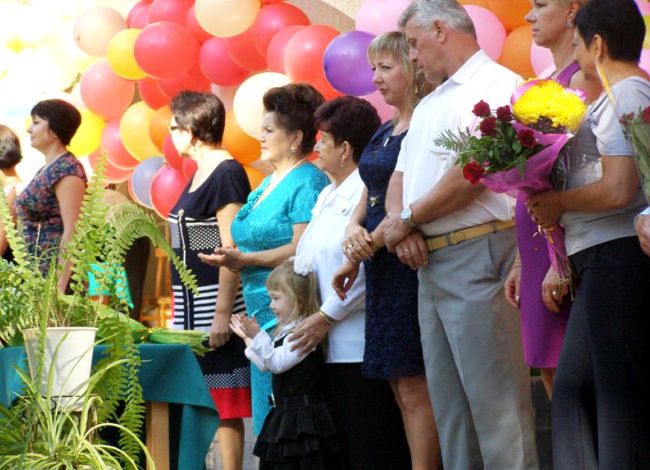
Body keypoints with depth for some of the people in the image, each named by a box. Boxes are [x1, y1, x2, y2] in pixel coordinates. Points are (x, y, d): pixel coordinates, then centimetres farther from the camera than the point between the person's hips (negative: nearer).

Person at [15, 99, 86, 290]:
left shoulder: (67, 170, -12)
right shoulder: (47, 169, 16)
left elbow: (71, 231, -18)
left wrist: (59, 286, -23)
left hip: (56, 274, -9)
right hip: (35, 274, 9)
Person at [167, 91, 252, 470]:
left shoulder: (226, 174, -12)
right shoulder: (200, 174, 16)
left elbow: (232, 249, -18)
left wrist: (223, 313, -21)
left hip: (215, 305, -9)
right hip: (192, 307, 9)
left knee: (224, 403, -7)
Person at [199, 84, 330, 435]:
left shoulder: (307, 182, -9)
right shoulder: (266, 185, 20)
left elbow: (301, 250, -18)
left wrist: (245, 259, -18)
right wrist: (235, 261, 7)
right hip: (261, 314, 9)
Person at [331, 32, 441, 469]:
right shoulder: (383, 134, 18)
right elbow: (369, 198, 20)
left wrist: (368, 246, -10)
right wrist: (354, 230, -2)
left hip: (410, 264, -9)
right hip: (382, 269, 9)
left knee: (415, 388, -10)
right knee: (402, 389, 9)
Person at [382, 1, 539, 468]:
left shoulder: (496, 84, -6)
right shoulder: (428, 105, 23)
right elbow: (400, 176, 20)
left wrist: (407, 218, -7)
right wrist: (402, 225, -2)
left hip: (476, 255, -9)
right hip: (428, 261, 9)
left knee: (494, 399, -11)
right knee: (449, 402, 8)